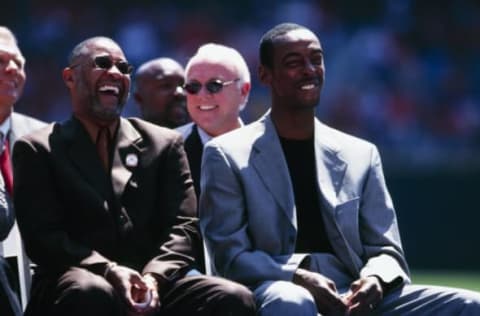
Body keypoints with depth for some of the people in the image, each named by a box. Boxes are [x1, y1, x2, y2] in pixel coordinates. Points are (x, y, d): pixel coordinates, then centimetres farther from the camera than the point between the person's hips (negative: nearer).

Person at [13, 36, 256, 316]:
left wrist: (153, 277, -12)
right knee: (92, 293, -40)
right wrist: (110, 272, -18)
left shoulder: (164, 144, 20)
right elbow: (43, 236, -1)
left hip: (154, 285, 3)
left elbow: (183, 227, 10)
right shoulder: (38, 150, 12)